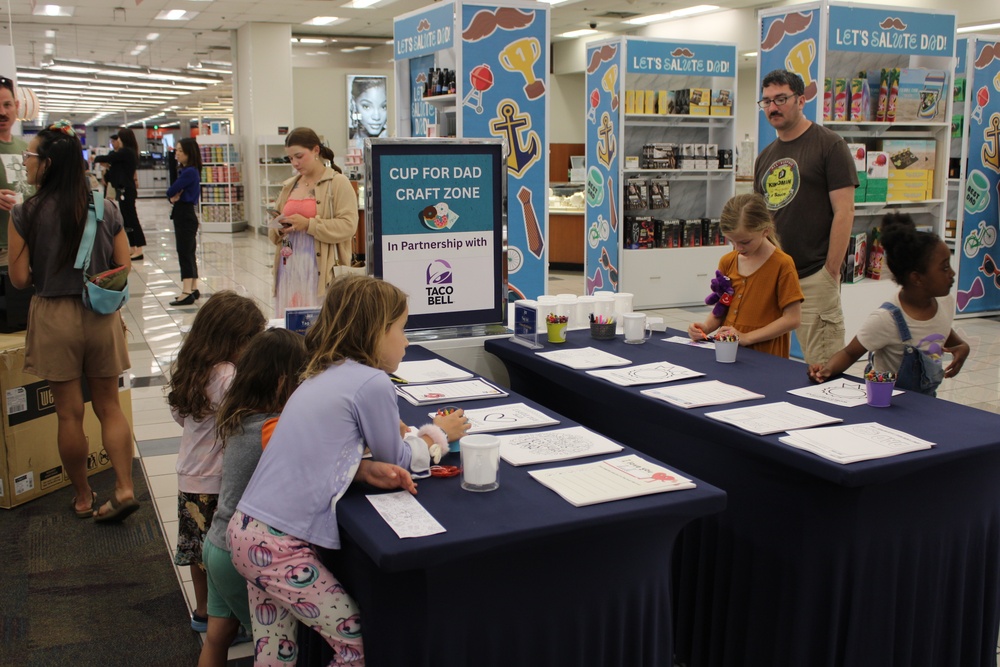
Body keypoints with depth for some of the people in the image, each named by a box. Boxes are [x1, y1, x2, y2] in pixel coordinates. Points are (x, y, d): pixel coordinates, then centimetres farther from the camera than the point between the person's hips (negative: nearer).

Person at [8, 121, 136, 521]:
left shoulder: (25, 214, -10)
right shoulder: (106, 210, -2)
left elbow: (19, 279, -8)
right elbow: (123, 271, 1)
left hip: (54, 317, -2)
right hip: (101, 317, 3)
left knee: (69, 414, 9)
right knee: (109, 407, 14)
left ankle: (83, 497, 22)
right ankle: (124, 489, 6)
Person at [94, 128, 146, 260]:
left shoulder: (125, 152, -14)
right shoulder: (128, 152, 15)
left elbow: (107, 159, -13)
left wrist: (95, 159, 4)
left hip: (126, 190, -10)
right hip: (124, 189, 10)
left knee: (131, 217, -9)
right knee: (127, 219, 12)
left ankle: (138, 249, -9)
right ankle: (133, 248, 16)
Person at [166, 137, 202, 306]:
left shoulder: (189, 172, -16)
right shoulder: (186, 171, 14)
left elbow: (171, 191, -17)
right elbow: (171, 193, 10)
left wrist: (173, 193, 4)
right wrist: (173, 197, -11)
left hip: (185, 215, -10)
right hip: (184, 214, 10)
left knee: (184, 253, -9)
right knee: (189, 253, 13)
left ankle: (187, 293, -9)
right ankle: (194, 289, 20)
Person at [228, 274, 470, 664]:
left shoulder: (321, 375, 12)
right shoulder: (372, 383, -11)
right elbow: (400, 460, 3)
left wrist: (367, 470, -1)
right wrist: (439, 434, 20)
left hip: (247, 529, 9)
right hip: (281, 546, -9)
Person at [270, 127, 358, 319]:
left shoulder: (338, 183, -1)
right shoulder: (289, 186, 17)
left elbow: (348, 226, -13)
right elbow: (273, 234, 23)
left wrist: (308, 224, -17)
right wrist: (278, 229, 0)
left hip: (321, 269, -5)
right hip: (289, 266, 6)